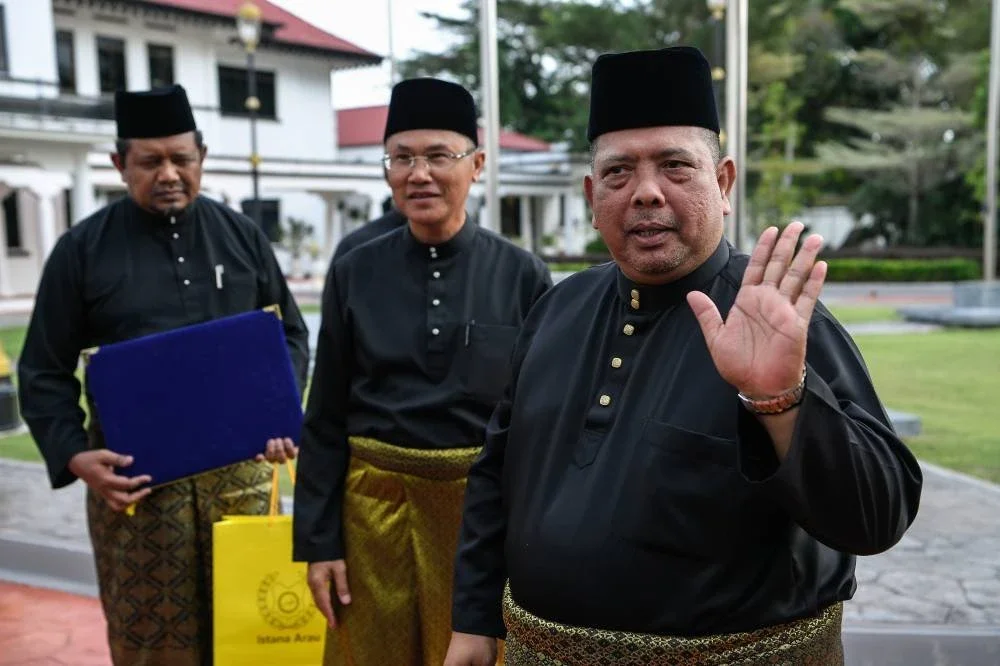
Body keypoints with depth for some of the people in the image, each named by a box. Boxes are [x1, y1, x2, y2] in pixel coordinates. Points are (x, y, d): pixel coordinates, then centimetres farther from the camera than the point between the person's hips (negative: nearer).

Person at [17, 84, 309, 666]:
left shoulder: (242, 235, 6)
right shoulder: (82, 249, 0)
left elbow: (291, 334, 12)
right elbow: (45, 373, 2)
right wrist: (75, 455, -13)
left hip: (240, 468, 2)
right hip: (134, 476, -1)